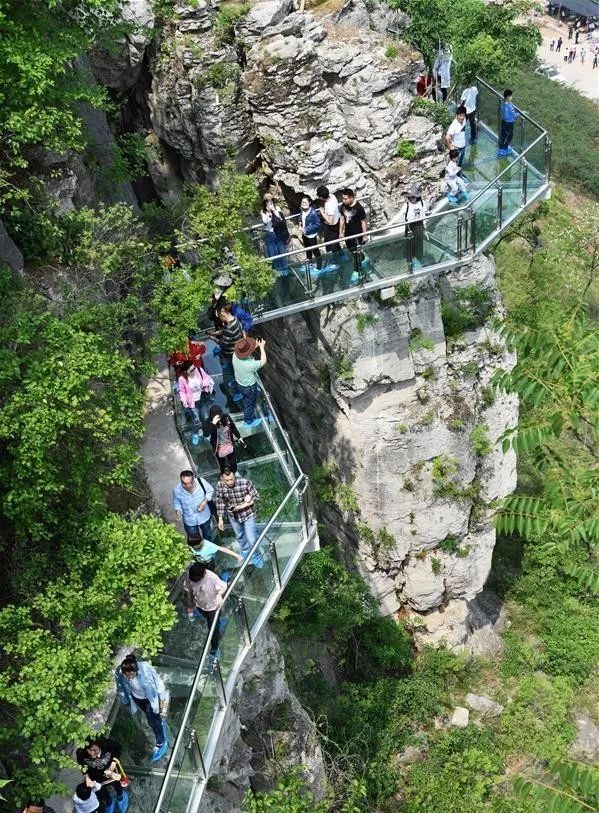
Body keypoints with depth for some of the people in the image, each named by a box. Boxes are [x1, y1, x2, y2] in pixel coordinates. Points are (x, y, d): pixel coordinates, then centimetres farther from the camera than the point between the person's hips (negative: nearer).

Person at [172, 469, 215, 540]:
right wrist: (178, 511, -29)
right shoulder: (177, 490, -30)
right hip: (189, 521, -2)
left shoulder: (201, 482, -31)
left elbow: (210, 491, -10)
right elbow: (176, 503, -10)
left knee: (208, 535, 30)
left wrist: (205, 502, -24)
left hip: (204, 516, 2)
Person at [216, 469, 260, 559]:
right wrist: (220, 519, -4)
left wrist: (243, 505, -27)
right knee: (240, 536, 26)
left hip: (248, 514, -3)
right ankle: (245, 552, 56)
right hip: (233, 516, 3)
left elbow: (256, 497, -17)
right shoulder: (220, 485, -20)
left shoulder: (245, 482, -29)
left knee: (252, 540, -3)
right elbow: (220, 502, -6)